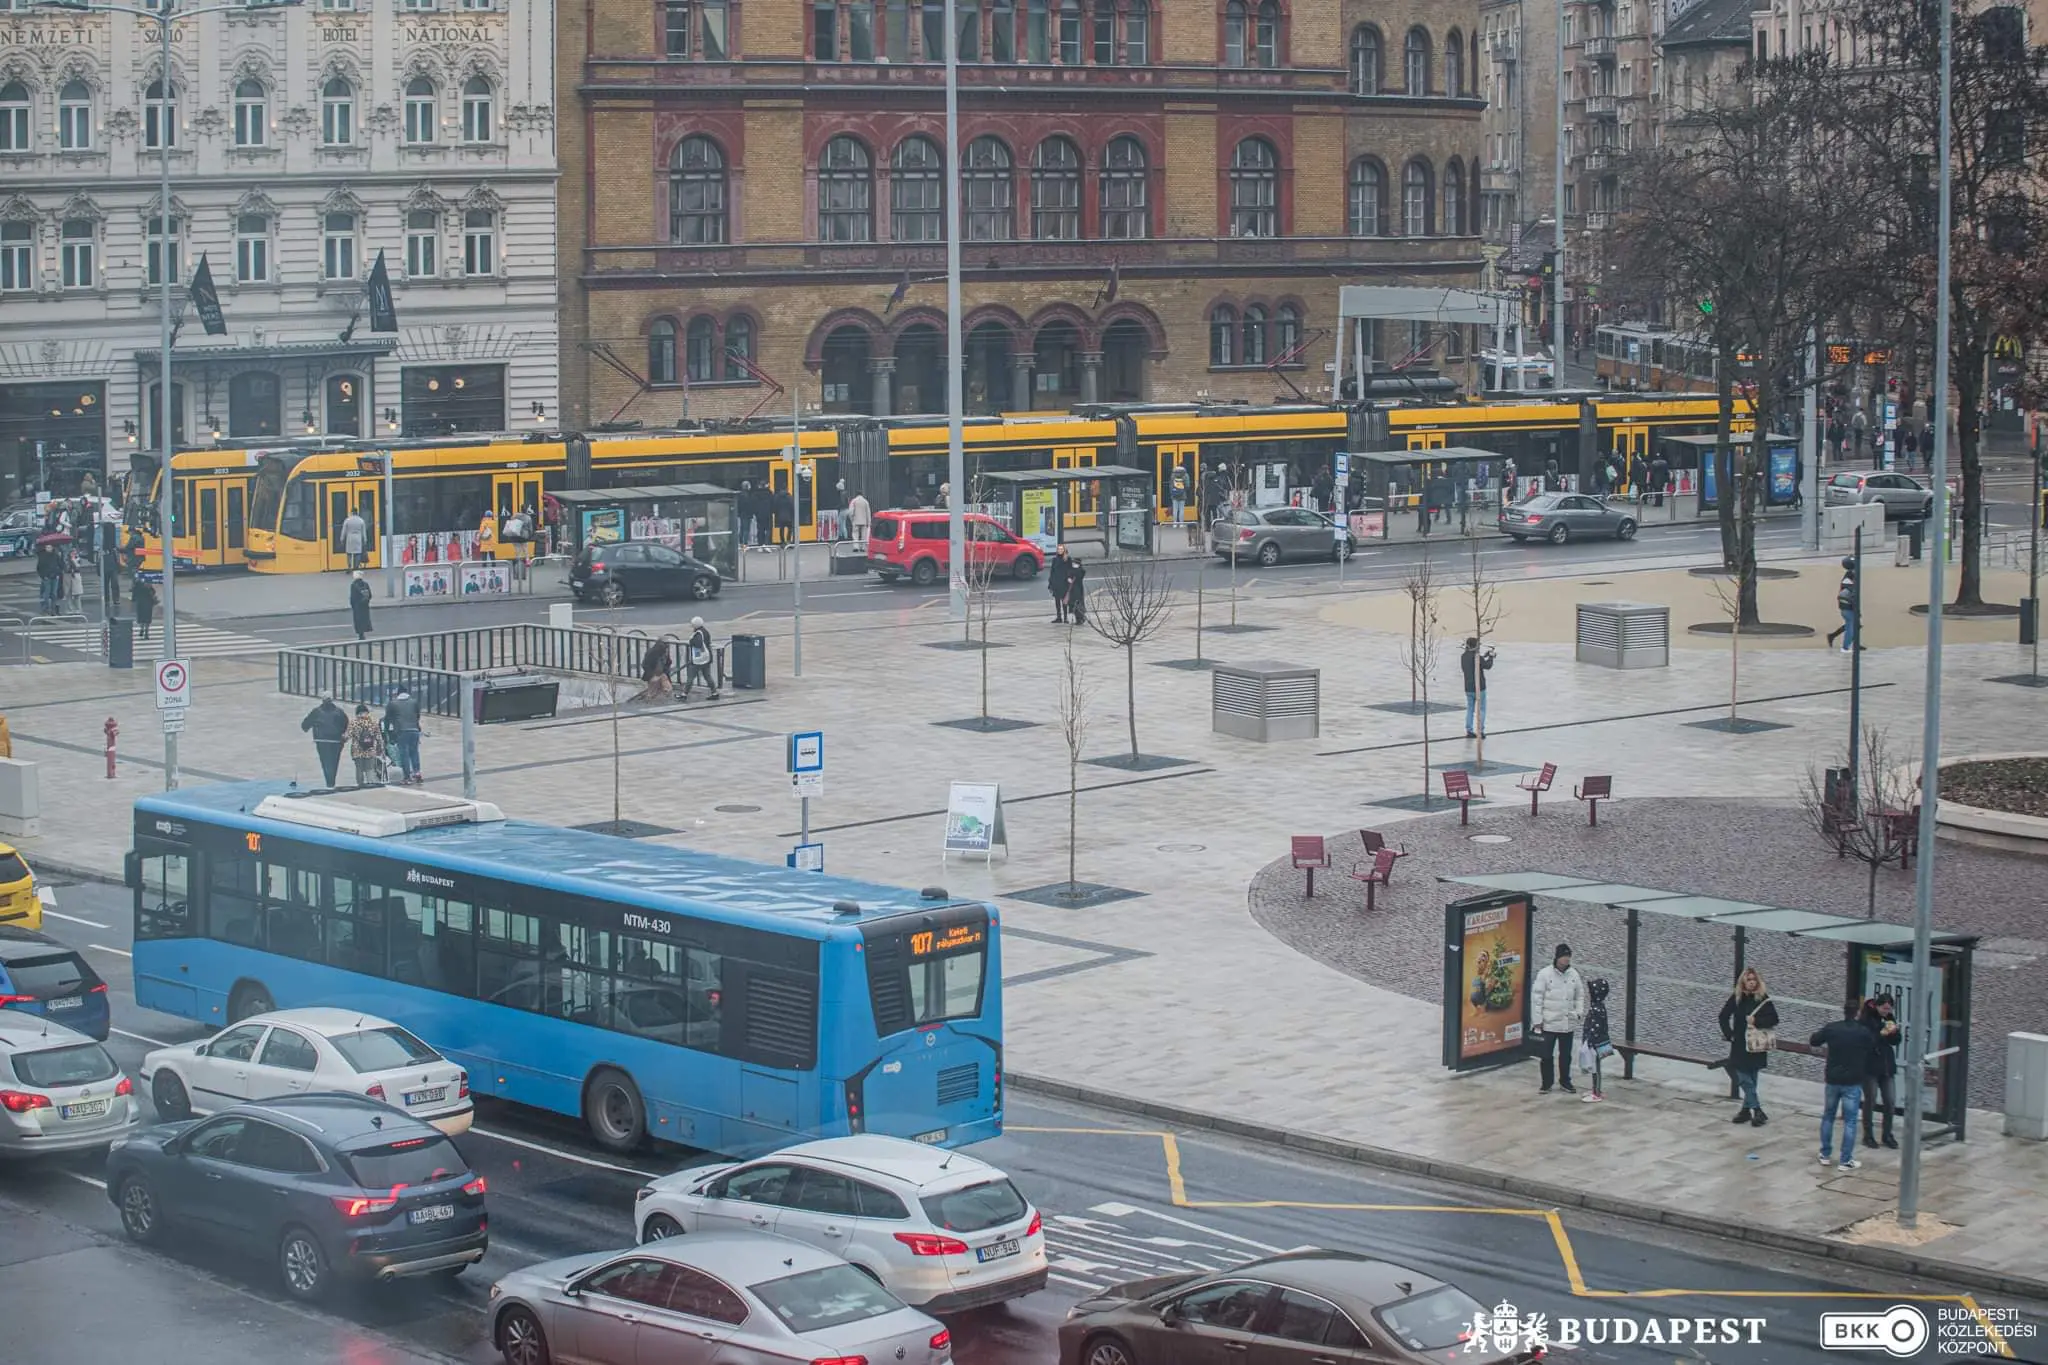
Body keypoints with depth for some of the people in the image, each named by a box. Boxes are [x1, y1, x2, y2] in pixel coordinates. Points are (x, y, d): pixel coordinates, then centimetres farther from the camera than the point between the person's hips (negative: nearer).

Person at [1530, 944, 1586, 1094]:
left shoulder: (1574, 974, 1)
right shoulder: (1545, 974, -10)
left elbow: (1580, 995, 11)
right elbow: (1537, 998, -8)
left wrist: (1579, 1013, -3)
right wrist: (1538, 1020, -10)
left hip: (1568, 1023, 3)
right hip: (1548, 1023, -3)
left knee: (1566, 1055, 14)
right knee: (1546, 1055, 4)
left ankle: (1566, 1082, 28)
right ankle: (1547, 1083, 16)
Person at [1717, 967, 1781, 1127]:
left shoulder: (1763, 998, -5)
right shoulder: (1736, 997, 2)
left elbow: (1774, 1019, -6)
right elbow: (1724, 1016, 11)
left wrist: (1757, 1021, -18)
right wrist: (1729, 1034, 3)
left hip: (1756, 1046, -3)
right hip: (1739, 1045, 3)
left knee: (1750, 1080, 2)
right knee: (1744, 1079, -1)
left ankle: (1747, 1109, 11)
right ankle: (1757, 1112, 5)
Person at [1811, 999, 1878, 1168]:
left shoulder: (1831, 1028, -5)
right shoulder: (1864, 1033, -11)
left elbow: (1812, 1042, 11)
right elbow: (1874, 1048, 9)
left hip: (1832, 1080, 3)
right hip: (1852, 1082, -3)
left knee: (1828, 1118, 18)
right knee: (1849, 1122, 3)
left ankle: (1826, 1155, 23)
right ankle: (1846, 1161, 3)